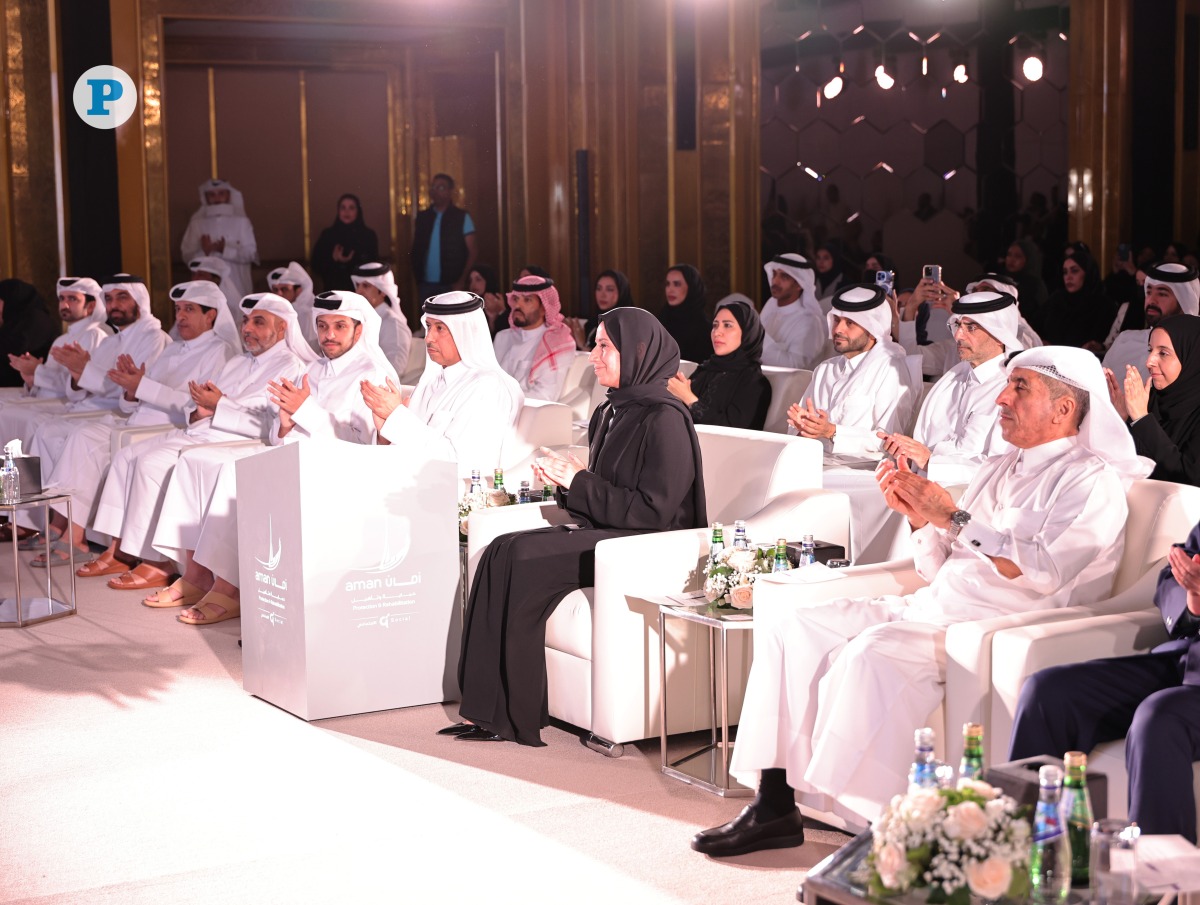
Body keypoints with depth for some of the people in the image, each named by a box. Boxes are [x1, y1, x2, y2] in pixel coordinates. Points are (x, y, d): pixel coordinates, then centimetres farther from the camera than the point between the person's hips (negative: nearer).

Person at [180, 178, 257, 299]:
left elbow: (250, 253, -1)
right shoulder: (197, 223, 6)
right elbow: (187, 255, 3)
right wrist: (203, 252, -17)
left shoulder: (241, 221, 3)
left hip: (237, 286, 0)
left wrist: (225, 250, -15)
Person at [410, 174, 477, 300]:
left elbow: (471, 252, -2)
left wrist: (462, 281, -12)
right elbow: (416, 250, 14)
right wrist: (417, 279, 3)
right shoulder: (422, 217, 10)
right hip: (426, 284, 4)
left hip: (451, 285, -4)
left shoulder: (462, 217, 0)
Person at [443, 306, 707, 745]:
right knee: (502, 551, -14)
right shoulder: (610, 413, 15)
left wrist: (580, 482, -15)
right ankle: (489, 710, -17)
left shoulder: (664, 420, -13)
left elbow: (654, 510, -18)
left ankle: (516, 716, -15)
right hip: (604, 535, 9)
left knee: (524, 558, -24)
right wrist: (565, 481, -2)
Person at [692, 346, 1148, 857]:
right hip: (931, 609, 9)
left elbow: (1045, 570, -20)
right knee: (787, 623, -6)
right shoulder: (998, 471, 23)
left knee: (875, 652, -35)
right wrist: (918, 514, 3)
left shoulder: (1092, 481, -2)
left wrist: (953, 517, -14)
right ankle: (774, 809, -9)